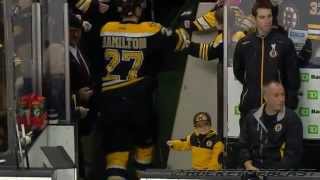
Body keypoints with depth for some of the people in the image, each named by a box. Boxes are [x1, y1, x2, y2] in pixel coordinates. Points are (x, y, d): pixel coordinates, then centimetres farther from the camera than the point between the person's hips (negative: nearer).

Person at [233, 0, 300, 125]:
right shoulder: (244, 44, 2)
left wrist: (291, 104, -4)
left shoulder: (284, 43, -3)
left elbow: (293, 76, -1)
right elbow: (238, 72, 17)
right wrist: (252, 87, 11)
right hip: (250, 106, 2)